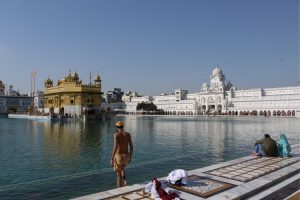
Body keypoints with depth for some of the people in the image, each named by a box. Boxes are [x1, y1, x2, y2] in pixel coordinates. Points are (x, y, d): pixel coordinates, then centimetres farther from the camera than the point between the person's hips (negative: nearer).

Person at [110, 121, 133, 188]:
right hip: (126, 156, 4)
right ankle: (125, 181, 16)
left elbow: (115, 147, -21)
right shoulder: (128, 134, 1)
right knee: (121, 167, 37)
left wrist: (112, 159, -14)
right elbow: (131, 147, 2)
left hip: (119, 156, -4)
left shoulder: (116, 134, -12)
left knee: (119, 175, 12)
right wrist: (130, 157, 15)